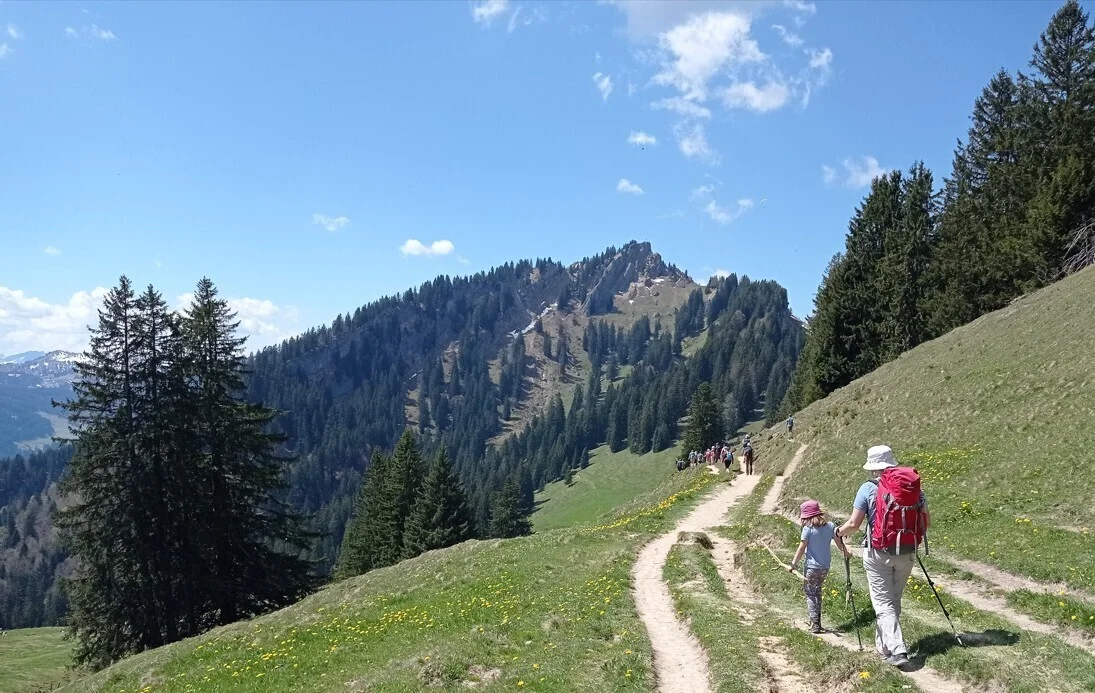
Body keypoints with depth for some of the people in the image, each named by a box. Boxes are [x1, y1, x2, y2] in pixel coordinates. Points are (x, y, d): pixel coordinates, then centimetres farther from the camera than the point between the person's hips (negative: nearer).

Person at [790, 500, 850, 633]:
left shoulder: (808, 529, -11)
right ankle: (816, 621, 26)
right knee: (817, 593, 20)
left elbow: (801, 548, -9)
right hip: (825, 567, 6)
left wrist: (793, 564, -1)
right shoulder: (830, 526, 2)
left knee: (810, 594, 4)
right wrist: (845, 552, 27)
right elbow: (839, 541, 8)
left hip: (812, 567, -6)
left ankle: (815, 624, -2)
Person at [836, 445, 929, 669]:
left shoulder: (868, 488, -10)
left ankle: (897, 650, -11)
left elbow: (854, 524, -11)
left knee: (883, 604, 2)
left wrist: (839, 532, 9)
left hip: (878, 554, -4)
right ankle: (883, 645, 29)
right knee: (894, 601, 18)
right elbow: (926, 520, 5)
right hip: (906, 554, 4)